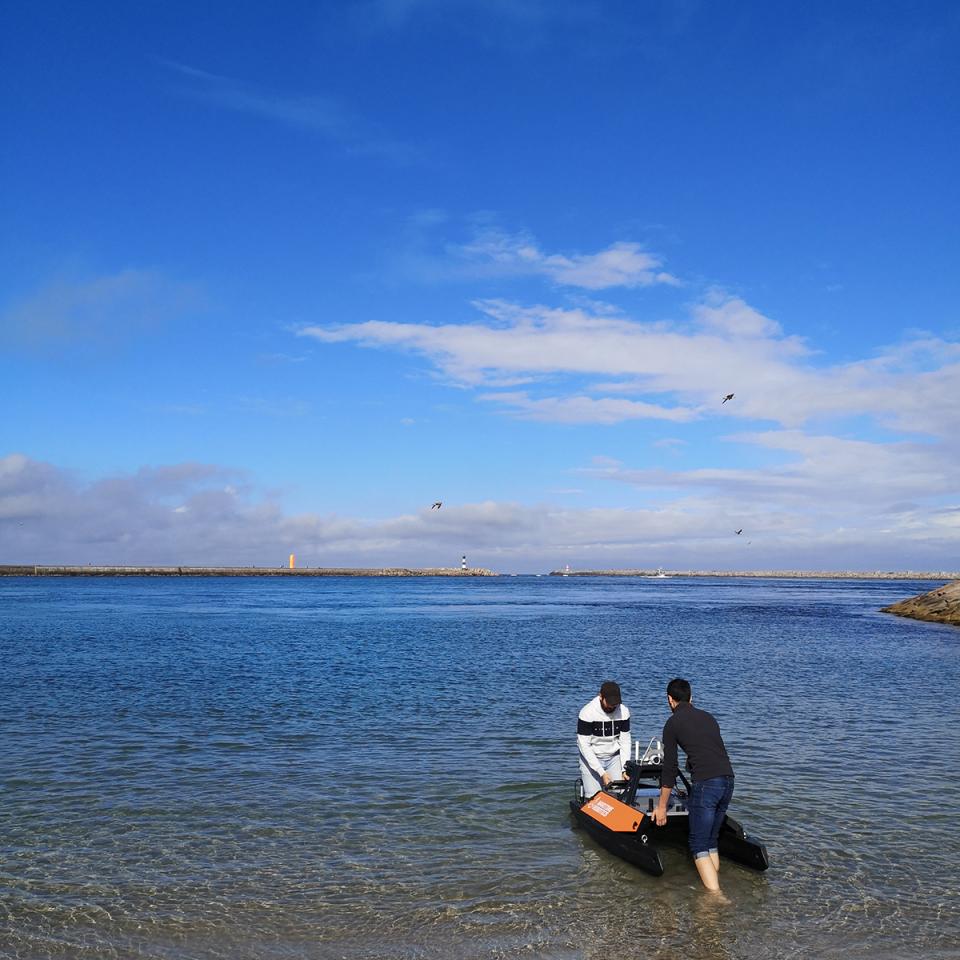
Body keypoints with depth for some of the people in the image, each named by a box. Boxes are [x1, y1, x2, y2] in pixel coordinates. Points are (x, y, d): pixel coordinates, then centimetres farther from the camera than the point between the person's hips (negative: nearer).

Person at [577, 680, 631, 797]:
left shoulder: (623, 712, -9)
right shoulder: (587, 713, -20)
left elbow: (625, 741, -3)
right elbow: (584, 746, -19)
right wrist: (601, 773, -23)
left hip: (614, 757, 3)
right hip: (591, 758, -3)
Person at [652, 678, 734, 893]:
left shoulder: (672, 724, 4)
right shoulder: (708, 717, 22)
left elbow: (669, 767, 3)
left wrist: (662, 806, 10)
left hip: (705, 784, -6)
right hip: (728, 780, 7)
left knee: (699, 847, 1)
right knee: (711, 842, 19)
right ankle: (715, 887, 19)